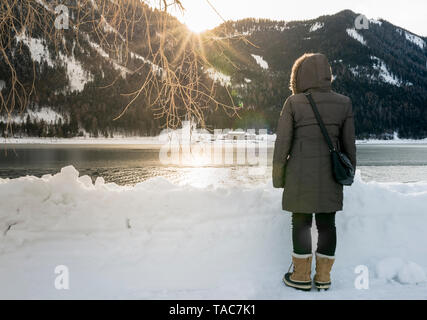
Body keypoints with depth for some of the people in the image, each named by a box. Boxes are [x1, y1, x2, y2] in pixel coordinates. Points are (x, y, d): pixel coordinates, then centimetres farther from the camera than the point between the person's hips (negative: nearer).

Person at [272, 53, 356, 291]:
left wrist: (278, 177, 3)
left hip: (300, 173, -3)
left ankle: (302, 276, 17)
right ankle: (323, 277, 21)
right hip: (329, 174, 3)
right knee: (327, 223, 11)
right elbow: (349, 145, 6)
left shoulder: (294, 103, -7)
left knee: (301, 222, 8)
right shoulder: (344, 103, 2)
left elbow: (282, 142, -6)